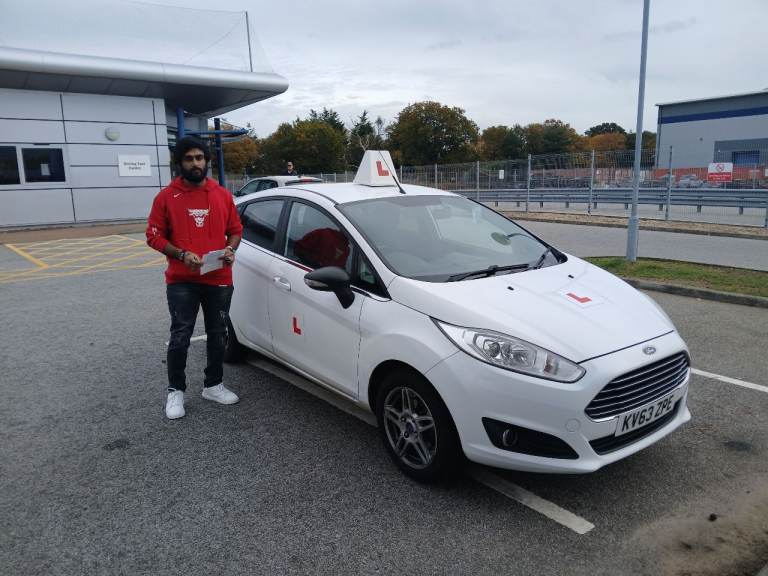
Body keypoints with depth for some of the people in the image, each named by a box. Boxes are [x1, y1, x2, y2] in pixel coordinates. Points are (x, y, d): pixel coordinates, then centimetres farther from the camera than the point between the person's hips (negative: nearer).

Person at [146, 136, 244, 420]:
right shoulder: (167, 197, -2)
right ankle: (175, 390, 18)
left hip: (219, 279, 3)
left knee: (218, 335, 12)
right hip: (181, 281, -3)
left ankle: (213, 385, 28)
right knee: (180, 337, 1)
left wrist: (230, 249, -7)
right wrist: (182, 255, -15)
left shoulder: (223, 195, 6)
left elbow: (235, 229, 13)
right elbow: (154, 235, -1)